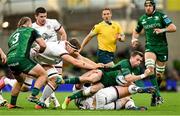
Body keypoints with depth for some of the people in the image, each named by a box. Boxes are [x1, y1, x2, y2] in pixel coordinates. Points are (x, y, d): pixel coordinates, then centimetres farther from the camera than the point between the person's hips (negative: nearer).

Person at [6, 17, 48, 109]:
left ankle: (12, 104, 33)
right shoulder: (31, 30, 15)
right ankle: (33, 96, -15)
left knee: (20, 80, 31)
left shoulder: (13, 34, 32)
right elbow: (43, 45, 6)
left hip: (10, 60, 7)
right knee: (43, 75, 2)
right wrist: (39, 51, 27)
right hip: (21, 58, -7)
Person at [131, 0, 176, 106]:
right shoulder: (142, 19, 9)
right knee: (150, 68, -24)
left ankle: (156, 96, 28)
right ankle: (157, 95, -26)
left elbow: (173, 28, -8)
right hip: (150, 47, 1)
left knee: (159, 74, 5)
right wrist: (134, 39, 6)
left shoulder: (161, 16, -2)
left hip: (162, 47, -1)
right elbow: (136, 31, 27)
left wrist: (162, 30, -23)